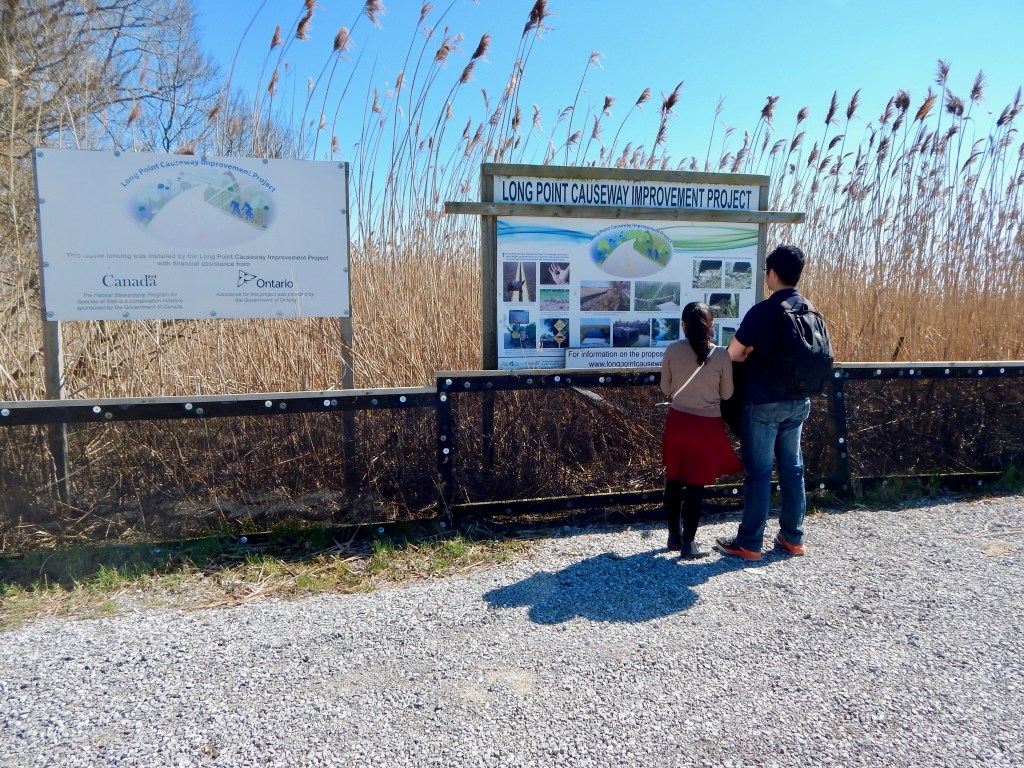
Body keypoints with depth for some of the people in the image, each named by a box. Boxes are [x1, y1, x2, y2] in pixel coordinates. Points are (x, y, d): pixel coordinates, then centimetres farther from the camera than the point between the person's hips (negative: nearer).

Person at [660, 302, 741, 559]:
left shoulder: (672, 350, -7)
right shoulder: (721, 355, -11)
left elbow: (666, 389, 3)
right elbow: (727, 394, 0)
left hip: (677, 421, 2)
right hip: (707, 425, -2)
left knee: (674, 480, 16)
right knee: (696, 485, 5)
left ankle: (674, 535, 27)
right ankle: (688, 544, 12)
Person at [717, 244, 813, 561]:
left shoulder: (762, 311, -16)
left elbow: (733, 354, -11)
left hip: (764, 403, -7)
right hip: (798, 401, 7)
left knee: (758, 471, 0)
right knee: (792, 468, 14)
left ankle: (749, 543, 9)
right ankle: (793, 537, 24)